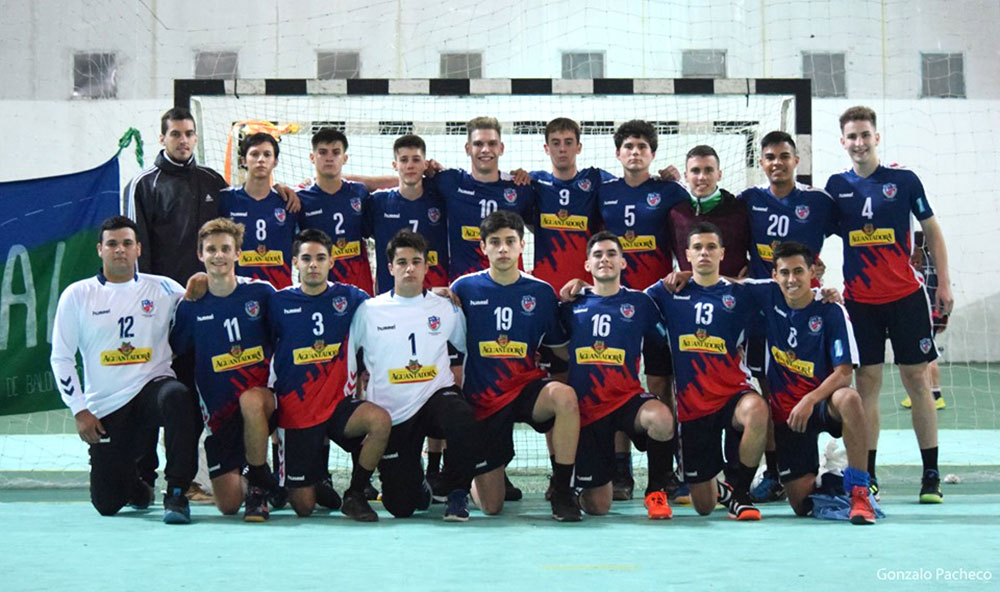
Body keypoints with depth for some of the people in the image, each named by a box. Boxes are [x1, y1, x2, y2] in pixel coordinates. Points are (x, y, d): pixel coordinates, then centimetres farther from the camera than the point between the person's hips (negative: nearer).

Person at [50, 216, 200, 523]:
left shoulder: (164, 289, 3)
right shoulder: (77, 295, 3)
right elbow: (61, 357, 5)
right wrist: (80, 411, -1)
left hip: (154, 385, -1)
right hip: (104, 408, 1)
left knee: (177, 397, -39)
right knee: (107, 504, -1)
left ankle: (176, 494, -26)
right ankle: (139, 477, 36)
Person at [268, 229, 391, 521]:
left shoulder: (350, 298, 0)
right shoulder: (278, 302, -2)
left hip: (339, 404, 1)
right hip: (296, 412, -1)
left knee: (380, 420, -32)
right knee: (304, 507, -3)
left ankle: (354, 495, -10)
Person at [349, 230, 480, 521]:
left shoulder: (445, 308, 5)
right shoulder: (369, 310, 2)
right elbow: (345, 355, 8)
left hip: (437, 395, 0)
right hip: (391, 414, 0)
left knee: (462, 418, -39)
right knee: (399, 507, -3)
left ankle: (457, 492, -17)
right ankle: (416, 482, 36)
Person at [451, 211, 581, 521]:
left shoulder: (541, 292, 1)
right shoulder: (465, 288, -1)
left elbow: (561, 350, 7)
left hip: (528, 386, 1)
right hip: (483, 399, -1)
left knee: (565, 396, -38)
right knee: (491, 507, -2)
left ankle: (562, 492, -21)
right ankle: (469, 477, 39)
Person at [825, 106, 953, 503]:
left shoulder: (903, 179, -1)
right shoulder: (836, 185, 4)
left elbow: (932, 232, 6)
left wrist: (944, 284, 2)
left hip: (905, 296, -1)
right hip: (859, 301, 1)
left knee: (916, 380, 1)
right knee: (867, 383, 2)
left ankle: (931, 474, 8)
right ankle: (868, 477, 8)